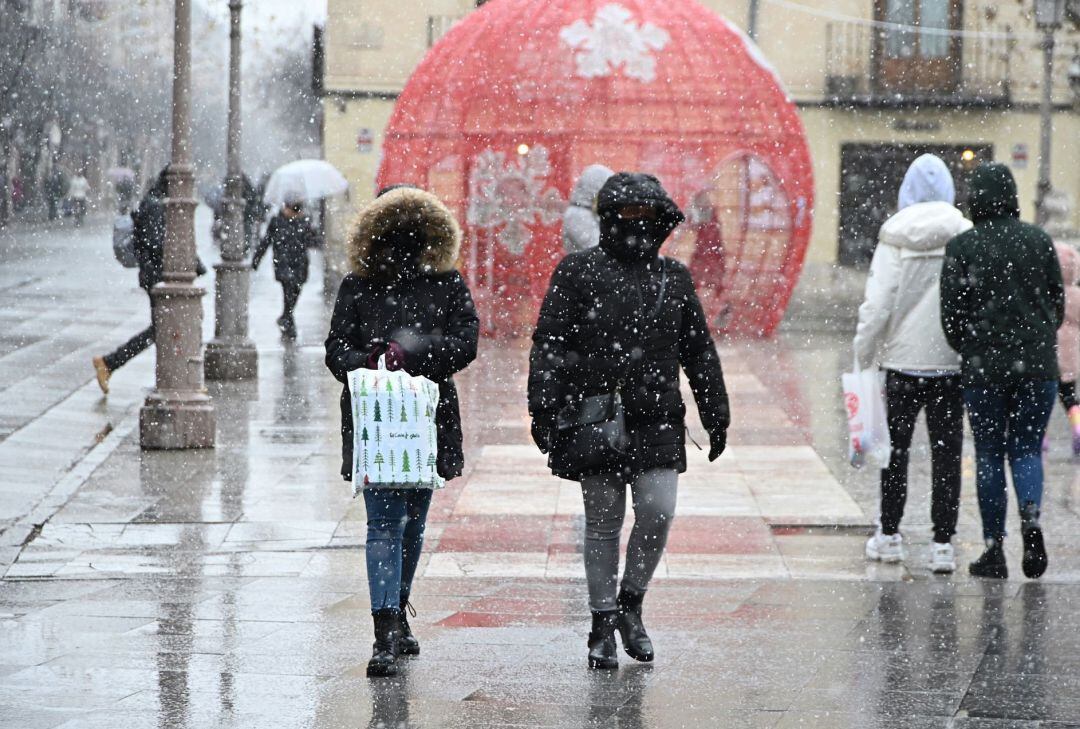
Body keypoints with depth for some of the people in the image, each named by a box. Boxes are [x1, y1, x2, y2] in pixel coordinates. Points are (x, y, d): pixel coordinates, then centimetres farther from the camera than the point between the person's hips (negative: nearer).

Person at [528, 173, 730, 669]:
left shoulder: (674, 279, 12)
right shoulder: (579, 272, 1)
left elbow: (700, 352, 18)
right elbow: (549, 344, -2)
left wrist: (716, 417, 17)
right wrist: (543, 409, -9)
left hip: (657, 422, 3)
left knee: (658, 512, -9)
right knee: (603, 525, 4)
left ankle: (630, 602, 14)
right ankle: (602, 624, 14)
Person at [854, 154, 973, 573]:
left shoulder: (895, 239, -6)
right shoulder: (966, 237, -3)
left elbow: (877, 305, -7)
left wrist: (864, 357, 2)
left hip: (903, 360, 0)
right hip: (951, 362, 0)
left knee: (896, 446, 13)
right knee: (946, 452, 3)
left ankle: (889, 536, 22)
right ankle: (943, 544, 0)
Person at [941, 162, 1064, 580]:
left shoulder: (962, 247, -6)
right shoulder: (1039, 241, 1)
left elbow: (951, 312, -7)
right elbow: (1058, 303, 5)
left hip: (984, 367, -2)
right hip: (1037, 364, 2)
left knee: (988, 455, 8)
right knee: (1026, 447, 11)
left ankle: (995, 550, 7)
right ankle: (1031, 516, -17)